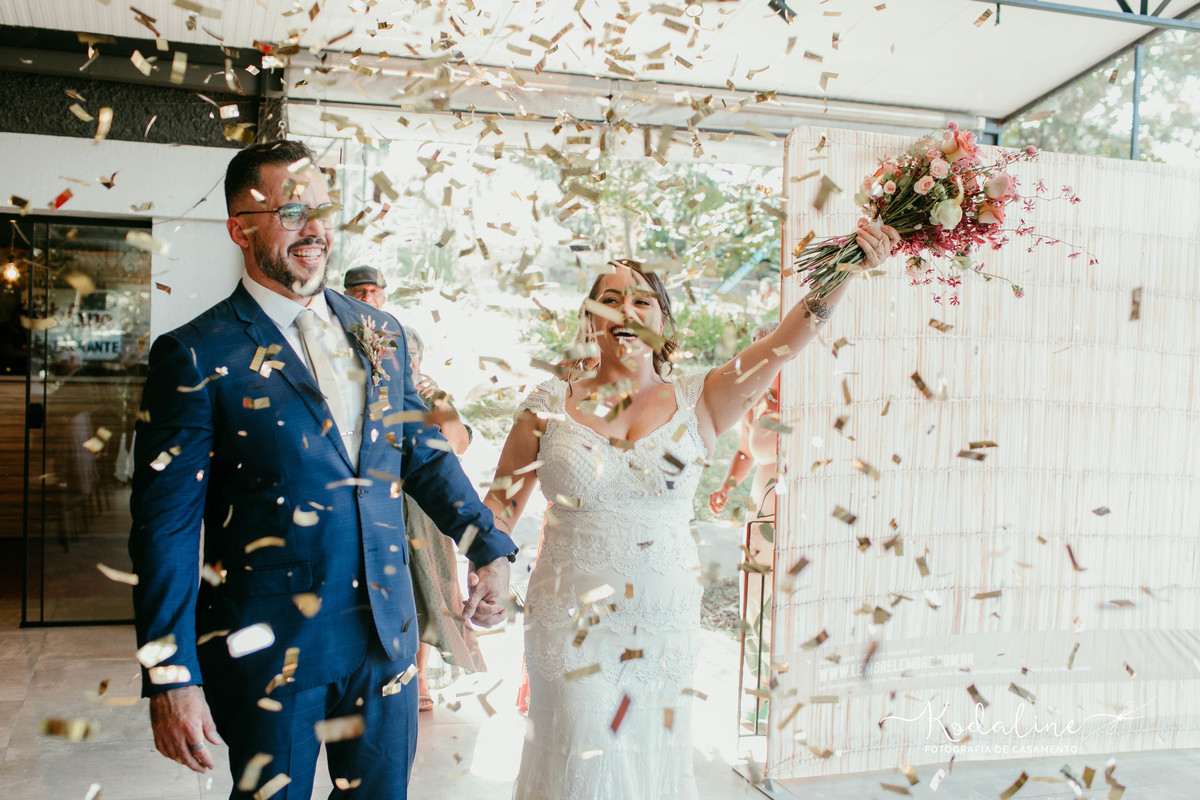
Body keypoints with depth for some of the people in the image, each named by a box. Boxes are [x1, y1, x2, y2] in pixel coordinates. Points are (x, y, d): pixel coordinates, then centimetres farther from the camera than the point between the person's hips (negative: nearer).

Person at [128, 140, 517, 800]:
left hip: (388, 637, 5)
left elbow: (425, 453, 13)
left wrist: (489, 546, 3)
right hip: (270, 647, -4)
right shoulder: (195, 355, -9)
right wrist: (171, 678, -14)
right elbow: (166, 524, -11)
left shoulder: (379, 334, 6)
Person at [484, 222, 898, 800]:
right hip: (571, 621, -1)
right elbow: (500, 504, 7)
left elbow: (782, 343, -12)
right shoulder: (550, 405, 0)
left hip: (666, 623, 1)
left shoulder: (697, 401, 0)